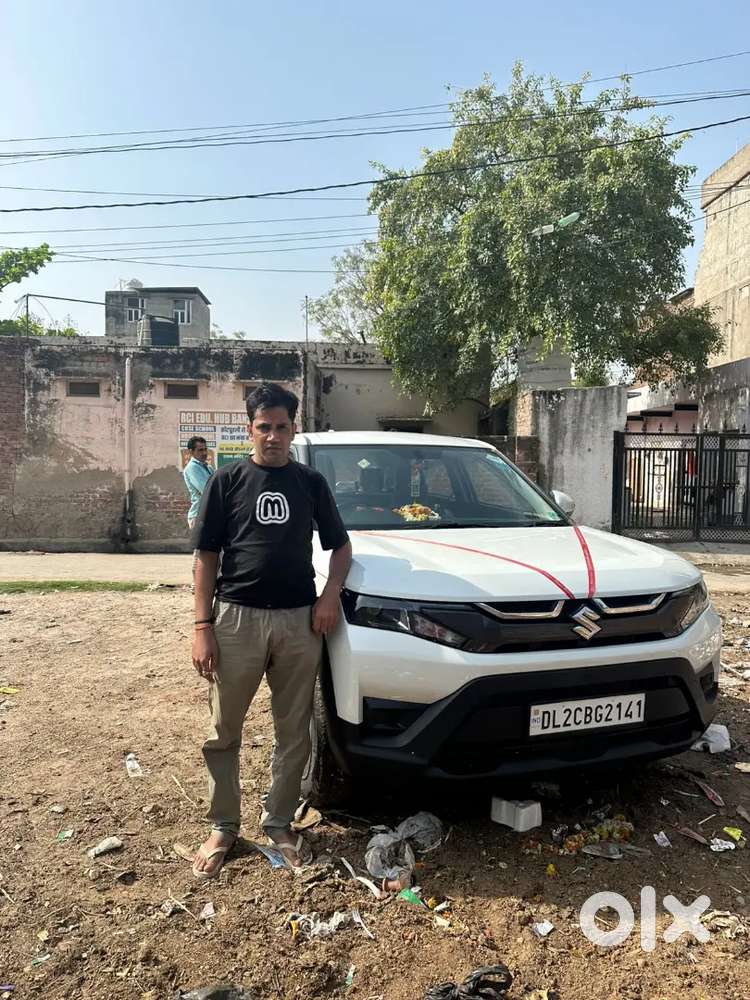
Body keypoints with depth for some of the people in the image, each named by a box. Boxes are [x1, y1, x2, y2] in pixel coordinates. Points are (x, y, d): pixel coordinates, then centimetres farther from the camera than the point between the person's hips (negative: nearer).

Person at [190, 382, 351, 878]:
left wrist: (331, 595, -3)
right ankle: (223, 827, 27)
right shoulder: (227, 480, 3)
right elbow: (207, 556, 1)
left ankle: (279, 822, 28)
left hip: (300, 620, 2)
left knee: (294, 732, 10)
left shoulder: (311, 482, 8)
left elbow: (341, 545, 15)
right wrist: (202, 625, -6)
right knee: (224, 733, 9)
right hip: (236, 618, -1)